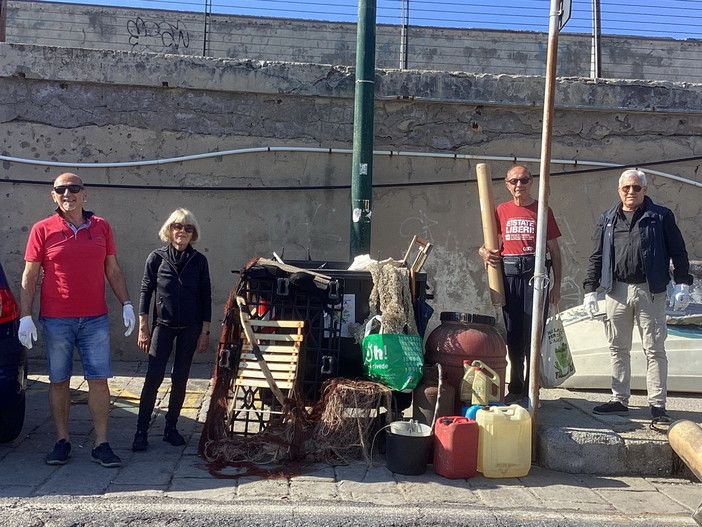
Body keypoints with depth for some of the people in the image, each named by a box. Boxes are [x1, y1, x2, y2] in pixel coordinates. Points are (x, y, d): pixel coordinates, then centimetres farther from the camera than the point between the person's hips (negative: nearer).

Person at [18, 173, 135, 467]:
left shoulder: (101, 228, 6)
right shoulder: (43, 230, 0)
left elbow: (113, 270, 11)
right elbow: (29, 277, 1)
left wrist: (126, 304, 3)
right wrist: (25, 317, -6)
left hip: (95, 319, 1)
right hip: (55, 321, -1)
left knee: (99, 381, 0)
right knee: (59, 381, 6)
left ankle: (101, 444, 7)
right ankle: (62, 440, 19)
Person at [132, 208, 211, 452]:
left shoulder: (199, 261, 1)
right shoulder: (156, 257, -2)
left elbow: (205, 298, 4)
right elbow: (145, 292, 0)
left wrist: (205, 331, 1)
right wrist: (143, 327, -3)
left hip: (190, 328, 2)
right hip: (163, 325, -2)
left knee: (180, 379, 7)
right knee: (153, 377, -7)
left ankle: (171, 428, 18)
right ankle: (141, 430, 1)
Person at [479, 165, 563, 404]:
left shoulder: (543, 210, 5)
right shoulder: (501, 210, 12)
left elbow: (554, 250, 5)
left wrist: (557, 284, 1)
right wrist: (484, 252, -7)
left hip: (535, 274, -2)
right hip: (509, 276, 3)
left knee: (533, 334, -3)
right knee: (512, 334, 7)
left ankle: (531, 391, 6)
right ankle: (515, 389, 17)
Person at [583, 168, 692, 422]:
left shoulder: (661, 216, 3)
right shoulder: (607, 220, 10)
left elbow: (678, 252, 2)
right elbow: (597, 257, 11)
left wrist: (682, 283, -7)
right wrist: (590, 289, 5)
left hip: (651, 291, -3)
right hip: (617, 291, 3)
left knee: (654, 349, 1)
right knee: (618, 348, 9)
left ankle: (657, 404, 8)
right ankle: (620, 400, 19)